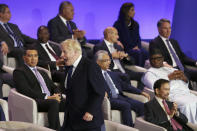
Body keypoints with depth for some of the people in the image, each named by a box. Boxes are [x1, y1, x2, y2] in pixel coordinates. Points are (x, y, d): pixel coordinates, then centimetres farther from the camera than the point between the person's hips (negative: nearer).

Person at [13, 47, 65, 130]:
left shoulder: (42, 73, 31)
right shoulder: (19, 72, 8)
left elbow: (54, 87, 23)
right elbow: (26, 91, -7)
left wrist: (56, 95, -3)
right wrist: (46, 97, -16)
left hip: (51, 99, 6)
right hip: (35, 102, -6)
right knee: (54, 102, -38)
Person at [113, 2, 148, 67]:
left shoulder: (135, 24, 15)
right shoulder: (118, 24, -2)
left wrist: (137, 47, -4)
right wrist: (131, 48, -12)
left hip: (135, 48, 5)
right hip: (124, 49, -5)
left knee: (145, 53, -28)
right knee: (138, 53, -34)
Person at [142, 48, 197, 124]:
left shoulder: (171, 69, 30)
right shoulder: (149, 73, 13)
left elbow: (185, 84, 28)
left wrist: (184, 78, 3)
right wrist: (169, 77, -4)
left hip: (187, 93, 6)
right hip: (173, 96, -6)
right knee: (188, 104, -34)